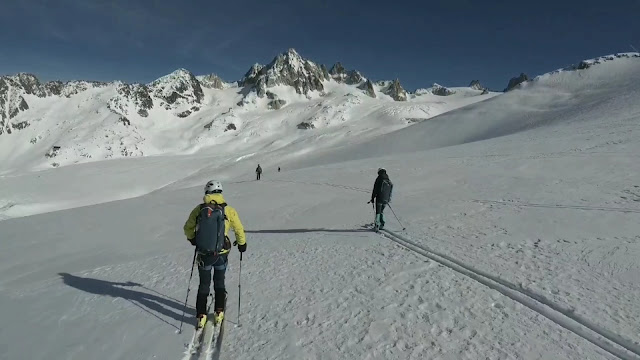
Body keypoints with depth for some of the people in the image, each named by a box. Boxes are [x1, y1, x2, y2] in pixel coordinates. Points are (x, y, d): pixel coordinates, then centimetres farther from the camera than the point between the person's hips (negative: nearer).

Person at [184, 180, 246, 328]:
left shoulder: (198, 209, -8)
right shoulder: (228, 210, -12)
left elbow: (188, 228, 4)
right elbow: (239, 229, -3)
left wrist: (192, 239, 25)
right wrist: (242, 244, 15)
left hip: (203, 255, 1)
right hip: (221, 254, 0)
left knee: (204, 284, 19)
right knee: (219, 283, 22)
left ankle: (201, 316, 21)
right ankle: (219, 313, 24)